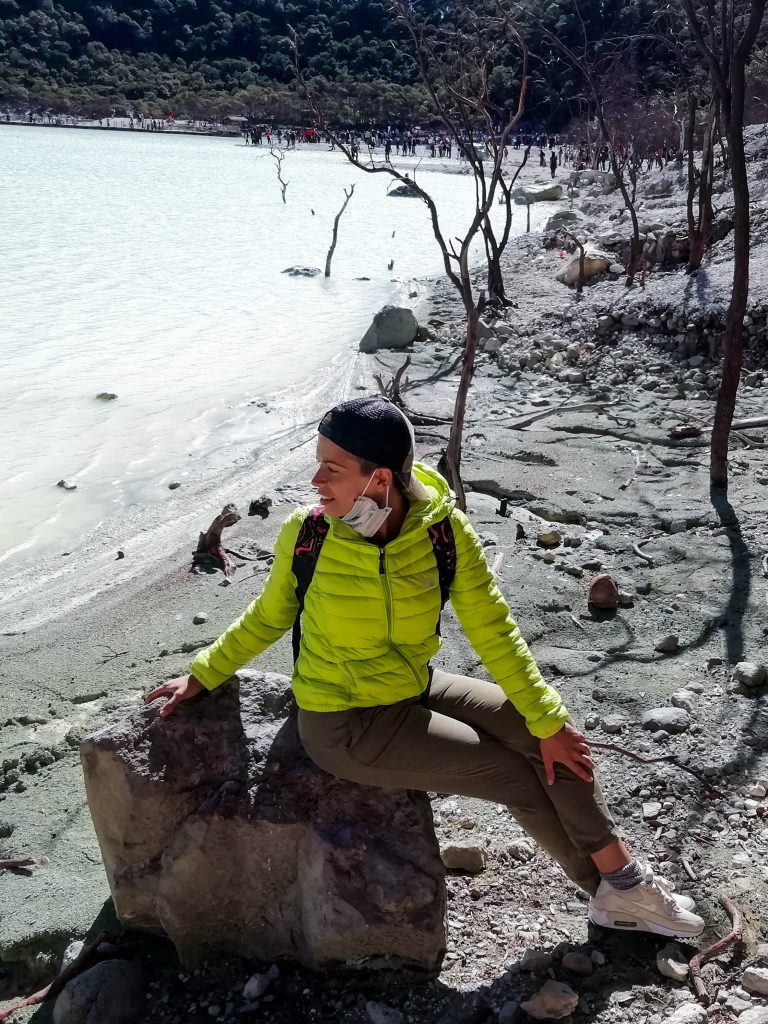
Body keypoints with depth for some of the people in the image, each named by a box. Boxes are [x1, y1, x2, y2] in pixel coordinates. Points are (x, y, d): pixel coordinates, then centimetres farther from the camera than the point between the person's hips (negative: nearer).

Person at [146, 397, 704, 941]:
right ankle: (619, 891, 18)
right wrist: (201, 675, 4)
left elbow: (493, 631, -9)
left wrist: (548, 720, -9)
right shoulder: (306, 533, -20)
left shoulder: (443, 530, -17)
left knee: (549, 734, -7)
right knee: (517, 773, -6)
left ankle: (623, 877, 11)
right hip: (345, 725, -3)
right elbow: (268, 617, 0)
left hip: (415, 688, 4)